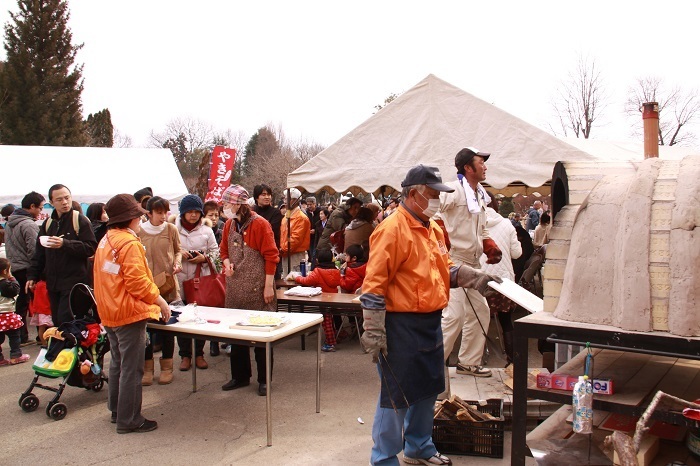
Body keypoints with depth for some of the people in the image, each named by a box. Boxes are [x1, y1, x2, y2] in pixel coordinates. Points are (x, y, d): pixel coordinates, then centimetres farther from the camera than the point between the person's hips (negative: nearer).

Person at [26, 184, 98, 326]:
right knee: (57, 322, 10)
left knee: (66, 321, -11)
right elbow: (39, 253, 20)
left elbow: (91, 248, -14)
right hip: (53, 283, 6)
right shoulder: (48, 223, 15)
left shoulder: (81, 221, -4)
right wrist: (32, 276, 12)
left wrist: (65, 244, -23)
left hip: (74, 282, -6)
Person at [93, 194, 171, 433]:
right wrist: (160, 301, -14)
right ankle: (129, 420, 5)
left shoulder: (105, 241, 11)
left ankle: (117, 411, 30)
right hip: (130, 314, -10)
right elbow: (138, 281, -23)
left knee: (117, 364, 20)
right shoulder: (130, 243, -17)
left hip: (110, 313, 10)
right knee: (131, 368, -2)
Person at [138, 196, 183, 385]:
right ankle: (147, 368, 18)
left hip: (168, 285, 1)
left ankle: (166, 367, 21)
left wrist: (177, 263, -7)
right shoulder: (139, 231, -3)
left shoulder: (171, 229, 0)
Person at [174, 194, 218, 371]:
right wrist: (178, 253, -16)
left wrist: (204, 258, -11)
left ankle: (199, 354, 20)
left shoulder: (206, 231, 5)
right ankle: (185, 355, 17)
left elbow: (216, 252, 7)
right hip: (180, 279, -1)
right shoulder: (173, 230, 0)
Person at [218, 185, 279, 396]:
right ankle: (240, 375, 27)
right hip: (235, 287, 7)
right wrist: (227, 263, -2)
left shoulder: (260, 224, -11)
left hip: (257, 288, -7)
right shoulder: (229, 224, 9)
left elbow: (271, 256, -12)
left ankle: (264, 379, 13)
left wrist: (269, 286, -14)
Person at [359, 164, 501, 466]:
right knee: (397, 395, 2)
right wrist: (374, 333, -21)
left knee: (427, 390, 20)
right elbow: (374, 283, -19)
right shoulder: (392, 229, -16)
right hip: (402, 326, -9)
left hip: (430, 323, 9)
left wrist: (475, 278, 5)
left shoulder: (433, 229, 11)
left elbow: (444, 269, 21)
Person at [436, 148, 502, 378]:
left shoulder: (480, 196, 16)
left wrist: (490, 246, 8)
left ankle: (469, 362, 29)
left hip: (472, 264, 10)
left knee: (480, 312, 16)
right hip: (452, 262, -10)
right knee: (454, 316, -13)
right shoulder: (453, 190, -14)